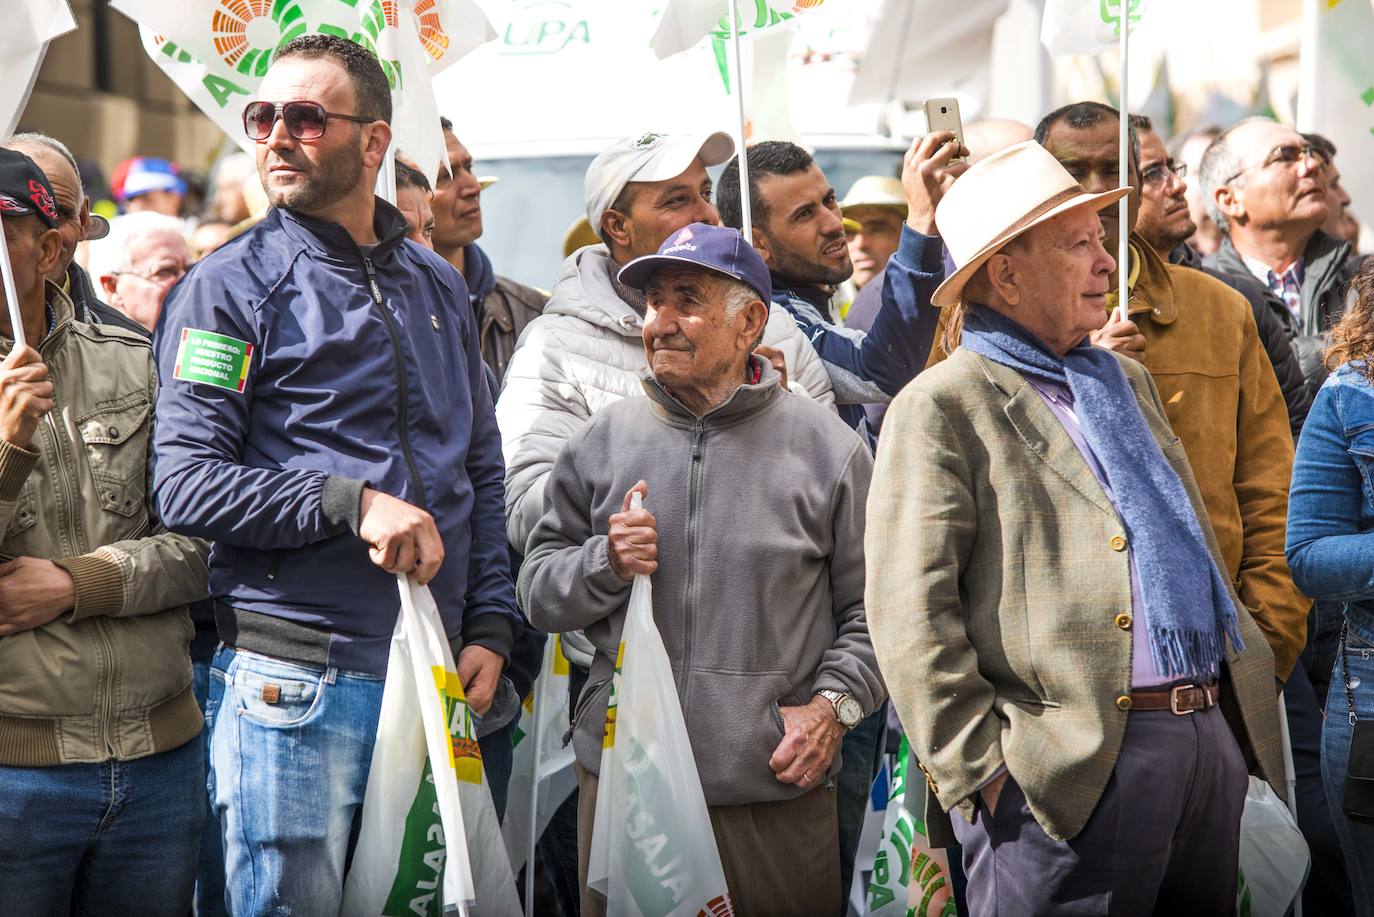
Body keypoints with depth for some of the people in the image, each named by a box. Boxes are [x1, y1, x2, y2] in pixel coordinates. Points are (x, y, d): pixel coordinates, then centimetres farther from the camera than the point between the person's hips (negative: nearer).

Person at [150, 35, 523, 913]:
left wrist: (490, 629, 7)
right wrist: (350, 501, -21)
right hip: (296, 688, -5)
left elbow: (481, 470, 18)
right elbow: (185, 481, -11)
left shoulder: (437, 286, 14)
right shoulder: (231, 287, -2)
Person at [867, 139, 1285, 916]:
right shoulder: (943, 408, -5)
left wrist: (1246, 698, 17)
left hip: (1212, 738, 8)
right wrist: (982, 772, -16)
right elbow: (910, 616, -12)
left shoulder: (1127, 381, 20)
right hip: (1077, 774, -7)